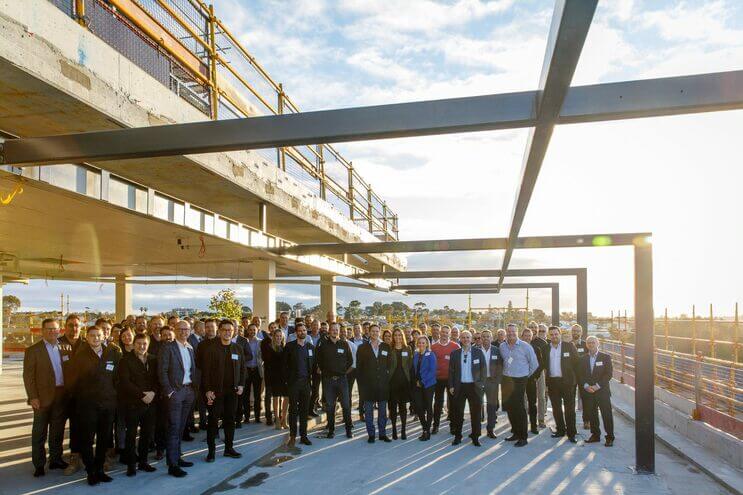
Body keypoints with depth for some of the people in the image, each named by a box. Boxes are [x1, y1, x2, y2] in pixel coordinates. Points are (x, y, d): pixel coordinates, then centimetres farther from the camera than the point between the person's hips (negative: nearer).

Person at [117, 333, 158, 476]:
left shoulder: (153, 360, 10)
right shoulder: (126, 360, -3)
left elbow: (157, 379, 8)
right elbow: (125, 382, -11)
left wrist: (153, 392, -11)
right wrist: (141, 395, -16)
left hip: (150, 402, 4)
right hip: (132, 403, -4)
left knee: (148, 433, 6)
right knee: (131, 434, 1)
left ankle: (142, 461, 20)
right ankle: (131, 464, 12)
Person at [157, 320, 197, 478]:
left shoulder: (190, 348, 13)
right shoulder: (167, 348, -8)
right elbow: (162, 372, -11)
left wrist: (194, 387, 8)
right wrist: (169, 392, -14)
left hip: (189, 391, 6)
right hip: (175, 392, -6)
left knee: (181, 428, 13)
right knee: (174, 429, -5)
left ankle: (177, 457, 23)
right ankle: (172, 464, -1)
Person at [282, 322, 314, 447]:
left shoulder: (311, 347, 9)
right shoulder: (289, 346, -1)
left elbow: (313, 364, 11)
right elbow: (285, 364, -1)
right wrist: (288, 379, -5)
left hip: (306, 382, 3)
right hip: (293, 382, -3)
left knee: (304, 410, 7)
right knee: (293, 410, 2)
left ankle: (303, 435, 14)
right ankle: (292, 436, 9)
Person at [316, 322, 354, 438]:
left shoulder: (345, 344, 4)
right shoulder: (323, 345, 4)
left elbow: (350, 360, 9)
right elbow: (319, 361, 11)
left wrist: (344, 371, 3)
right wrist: (325, 371, 4)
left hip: (342, 378, 0)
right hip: (328, 379, 1)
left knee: (346, 405, -2)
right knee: (329, 406, 5)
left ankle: (349, 429, 8)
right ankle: (331, 430, 14)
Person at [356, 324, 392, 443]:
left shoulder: (386, 347, 7)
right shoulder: (362, 348, 2)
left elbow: (389, 365, 8)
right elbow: (359, 367, 1)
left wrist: (388, 379, 0)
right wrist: (361, 383, -4)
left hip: (383, 384, 2)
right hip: (368, 384, -2)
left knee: (383, 411, 8)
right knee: (368, 411, 4)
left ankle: (382, 433, 18)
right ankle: (371, 434, 14)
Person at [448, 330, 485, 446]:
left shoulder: (478, 352, 2)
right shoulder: (455, 353, 5)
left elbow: (483, 368, 3)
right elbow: (451, 370, 6)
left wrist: (481, 384, -3)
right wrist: (451, 386, 1)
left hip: (474, 386, -1)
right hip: (459, 386, 1)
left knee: (475, 413, 4)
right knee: (458, 413, 7)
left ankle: (475, 437, 16)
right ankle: (457, 436, 19)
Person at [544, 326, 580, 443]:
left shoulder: (569, 346, -1)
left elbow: (576, 363, 1)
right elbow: (544, 365, 9)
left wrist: (577, 379, -4)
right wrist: (547, 383, 3)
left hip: (567, 381, -3)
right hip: (552, 382, 3)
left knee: (569, 409, 0)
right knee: (556, 408, 11)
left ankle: (571, 433, 7)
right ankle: (560, 430, 23)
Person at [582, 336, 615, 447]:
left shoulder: (605, 357, 1)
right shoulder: (583, 359, 11)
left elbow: (609, 374, -5)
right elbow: (581, 375, 9)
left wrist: (597, 386, -13)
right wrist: (586, 386, -8)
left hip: (602, 391, -3)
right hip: (588, 392, 3)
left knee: (607, 415, -2)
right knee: (591, 415, 7)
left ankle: (610, 437, 7)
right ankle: (595, 435, 19)